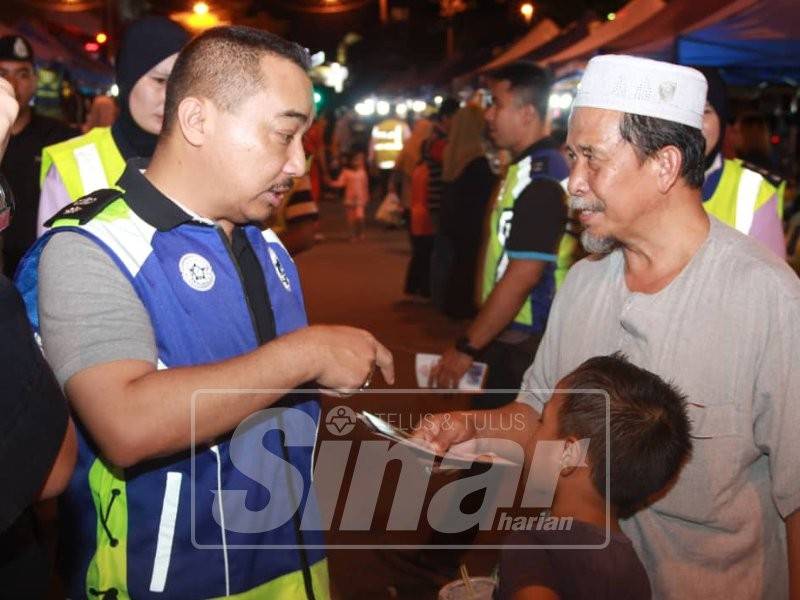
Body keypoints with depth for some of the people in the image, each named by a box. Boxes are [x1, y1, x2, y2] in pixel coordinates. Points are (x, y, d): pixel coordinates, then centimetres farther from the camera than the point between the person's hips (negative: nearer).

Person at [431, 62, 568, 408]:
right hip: (507, 336, 9)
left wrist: (467, 347, -20)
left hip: (521, 344, -9)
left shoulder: (540, 178, -20)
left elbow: (522, 277, -25)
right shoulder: (525, 168, 12)